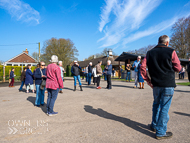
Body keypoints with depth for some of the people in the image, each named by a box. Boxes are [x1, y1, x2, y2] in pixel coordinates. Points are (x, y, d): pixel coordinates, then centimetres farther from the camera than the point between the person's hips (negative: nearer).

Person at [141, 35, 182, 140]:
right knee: (164, 108, 3)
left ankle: (154, 125, 34)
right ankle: (160, 132, 12)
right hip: (168, 85, -4)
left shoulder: (150, 53, 6)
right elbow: (178, 68, -1)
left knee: (156, 104, 21)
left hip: (156, 84, 4)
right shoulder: (171, 51, -4)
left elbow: (142, 67, 0)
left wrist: (148, 81, 4)